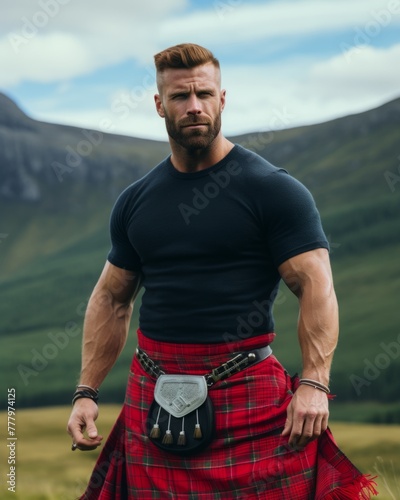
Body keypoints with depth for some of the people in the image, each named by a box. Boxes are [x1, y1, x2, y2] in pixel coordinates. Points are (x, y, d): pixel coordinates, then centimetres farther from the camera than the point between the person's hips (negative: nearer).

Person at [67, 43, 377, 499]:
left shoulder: (273, 190, -4)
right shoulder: (135, 202, 11)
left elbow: (316, 285, -9)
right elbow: (111, 298, 17)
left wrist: (314, 384, -20)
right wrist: (86, 392, 9)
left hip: (247, 390, -4)